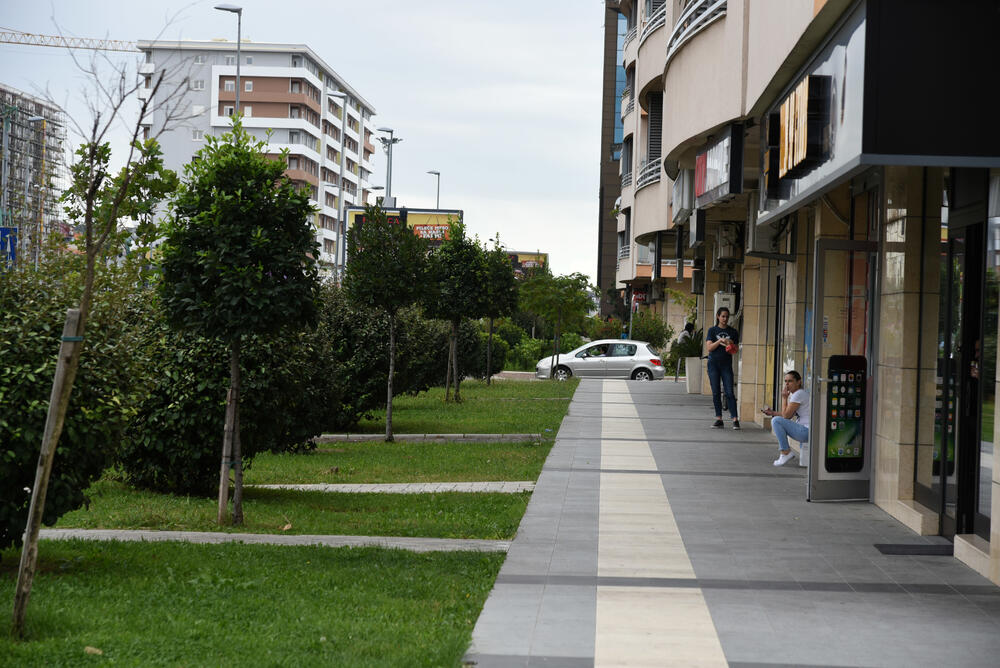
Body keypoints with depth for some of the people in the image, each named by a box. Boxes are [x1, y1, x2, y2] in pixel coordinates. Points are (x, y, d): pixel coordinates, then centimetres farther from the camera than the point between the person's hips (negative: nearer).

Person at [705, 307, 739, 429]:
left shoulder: (733, 332, 8)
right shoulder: (712, 330, 5)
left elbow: (736, 348, 10)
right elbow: (709, 347, -4)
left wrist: (731, 346, -11)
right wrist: (720, 341, -18)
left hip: (726, 364, 0)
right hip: (713, 364, 0)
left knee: (729, 392, -9)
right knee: (716, 392, 2)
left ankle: (735, 419, -11)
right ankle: (719, 419, 7)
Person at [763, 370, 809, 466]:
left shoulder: (799, 394, -15)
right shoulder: (795, 394, 16)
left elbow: (786, 416, -15)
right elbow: (790, 416, 19)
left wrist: (784, 398, -6)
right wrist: (772, 412, 11)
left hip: (807, 432, -11)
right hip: (805, 431, 11)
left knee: (776, 421, -15)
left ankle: (786, 452, -11)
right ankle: (782, 451, 16)